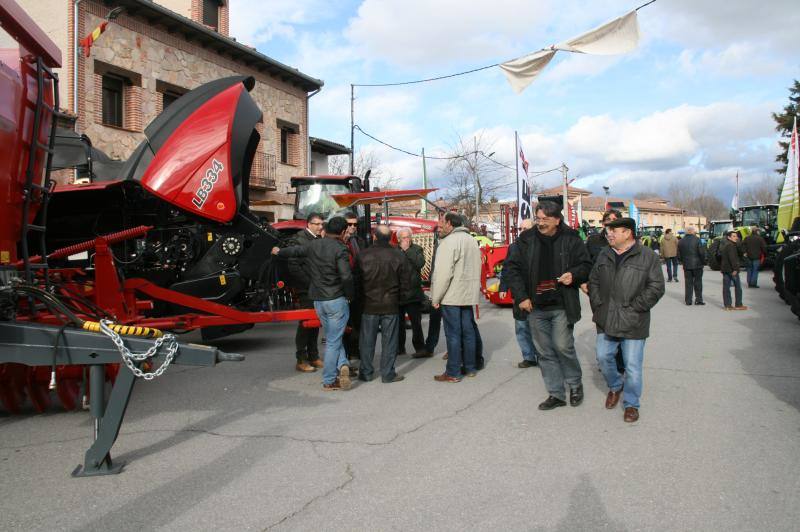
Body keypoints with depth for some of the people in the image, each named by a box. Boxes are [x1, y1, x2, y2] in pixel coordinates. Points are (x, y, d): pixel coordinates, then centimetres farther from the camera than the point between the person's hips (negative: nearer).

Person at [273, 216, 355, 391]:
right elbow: (346, 277, -22)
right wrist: (349, 295, -4)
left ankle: (341, 364, 2)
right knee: (333, 341, 3)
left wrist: (279, 252, 42)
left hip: (317, 301, 5)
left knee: (332, 338, 18)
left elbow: (294, 251, 21)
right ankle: (328, 381, 7)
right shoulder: (340, 249, -14)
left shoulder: (312, 245, 4)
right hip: (336, 300, -5)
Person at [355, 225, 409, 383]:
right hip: (391, 306, 0)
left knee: (367, 340, 10)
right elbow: (404, 282, -1)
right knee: (389, 340, 6)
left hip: (369, 305, 1)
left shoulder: (363, 256, -6)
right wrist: (402, 298, 13)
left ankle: (366, 372, 17)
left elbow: (356, 280, 1)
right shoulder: (399, 256, -7)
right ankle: (388, 374, 11)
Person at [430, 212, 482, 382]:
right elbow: (476, 269, 17)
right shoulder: (471, 240, 14)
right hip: (469, 295, 8)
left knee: (453, 334, -3)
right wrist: (474, 290, 19)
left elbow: (443, 273, -19)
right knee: (468, 331, 13)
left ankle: (453, 373, 1)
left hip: (452, 296, -8)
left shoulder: (449, 242, -14)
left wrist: (436, 298, -12)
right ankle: (470, 368, 21)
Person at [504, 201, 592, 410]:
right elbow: (513, 268, 6)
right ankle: (556, 394, 20)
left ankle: (575, 383, 21)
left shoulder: (571, 239, -2)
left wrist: (574, 275, -15)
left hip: (562, 306, -3)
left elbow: (586, 265, 7)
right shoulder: (527, 240, 3)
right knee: (545, 352, 8)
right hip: (536, 307, 3)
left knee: (563, 346, -7)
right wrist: (520, 296, -2)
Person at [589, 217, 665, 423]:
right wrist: (598, 305, 5)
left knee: (632, 365, 1)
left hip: (633, 323, -5)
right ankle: (615, 386, 38)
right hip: (606, 320, 5)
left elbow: (656, 287, -9)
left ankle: (631, 404, 18)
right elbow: (593, 281, 16)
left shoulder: (648, 257, -5)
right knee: (603, 357, 10)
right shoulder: (604, 256, 10)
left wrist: (634, 308, -12)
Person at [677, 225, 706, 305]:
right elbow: (702, 252, -11)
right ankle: (698, 299, 6)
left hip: (686, 265, 3)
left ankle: (688, 300, 8)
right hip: (697, 264, -3)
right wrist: (703, 262, 1)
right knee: (698, 282, 6)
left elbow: (679, 254, 6)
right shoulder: (697, 240, -10)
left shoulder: (681, 241, 3)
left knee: (688, 283, 8)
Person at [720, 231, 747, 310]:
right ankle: (738, 305, 1)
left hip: (724, 268, 9)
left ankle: (727, 305, 8)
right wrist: (735, 268, -23)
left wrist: (721, 267, 26)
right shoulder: (731, 245, -15)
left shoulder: (723, 245, 15)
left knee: (726, 287, 6)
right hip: (731, 269, -9)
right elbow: (732, 258, -23)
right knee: (738, 286, 0)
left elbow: (720, 256, 22)